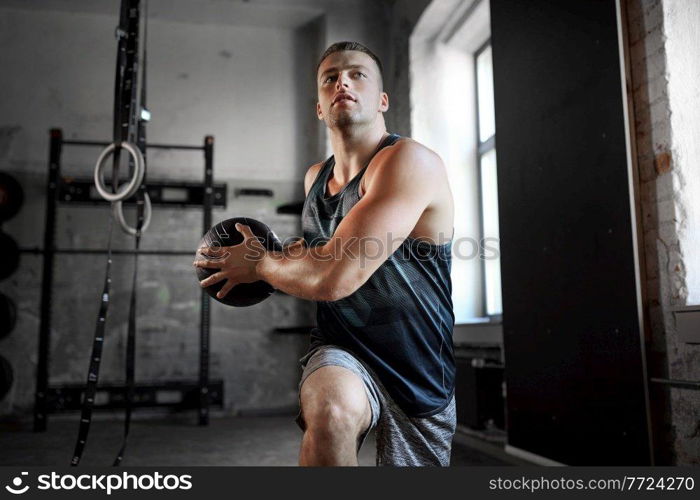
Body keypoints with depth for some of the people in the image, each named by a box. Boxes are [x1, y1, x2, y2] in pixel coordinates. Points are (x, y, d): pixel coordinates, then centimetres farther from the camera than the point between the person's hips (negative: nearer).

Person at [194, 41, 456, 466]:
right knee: (330, 412, -33)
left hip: (423, 369, -2)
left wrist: (260, 264, -8)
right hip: (343, 352, 3)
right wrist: (286, 257, 6)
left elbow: (332, 278, -25)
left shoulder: (409, 161, -19)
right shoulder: (315, 177, 5)